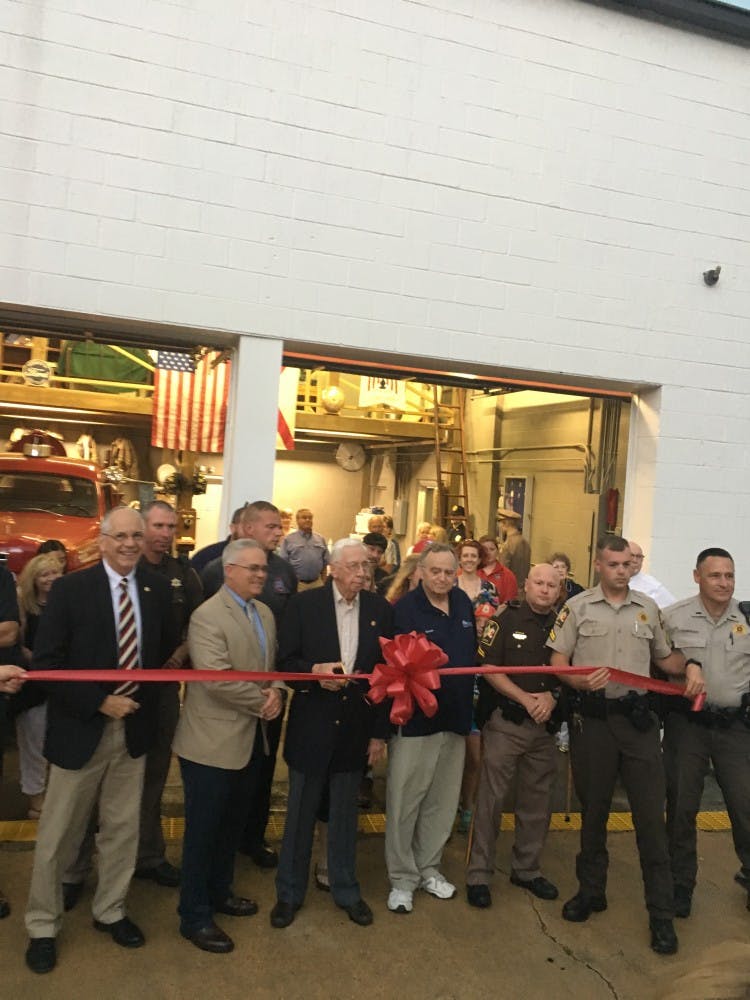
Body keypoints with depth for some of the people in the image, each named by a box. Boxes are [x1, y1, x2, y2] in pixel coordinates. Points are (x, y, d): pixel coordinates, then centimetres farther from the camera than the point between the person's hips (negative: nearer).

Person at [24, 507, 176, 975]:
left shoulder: (158, 589, -1)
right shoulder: (70, 589, -11)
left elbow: (167, 648, 11)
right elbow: (46, 663, -13)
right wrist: (100, 702, -17)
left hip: (134, 726, 3)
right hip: (81, 728, -3)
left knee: (123, 829, 17)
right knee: (59, 834, 11)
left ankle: (110, 910, 37)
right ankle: (43, 926, 31)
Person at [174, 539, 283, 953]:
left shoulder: (265, 613, 7)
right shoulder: (208, 616, -19)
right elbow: (218, 679, -27)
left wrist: (275, 692, -9)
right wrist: (262, 701, -16)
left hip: (247, 738, 8)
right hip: (212, 741, -8)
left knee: (233, 822, 22)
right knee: (203, 830, 6)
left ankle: (219, 891, 41)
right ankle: (195, 917, 22)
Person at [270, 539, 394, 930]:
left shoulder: (380, 609, -2)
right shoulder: (304, 604, -9)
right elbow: (285, 660, -5)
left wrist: (380, 731, 2)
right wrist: (315, 672, -26)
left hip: (355, 727, 2)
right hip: (310, 726, -2)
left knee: (345, 814, 17)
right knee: (300, 813, 13)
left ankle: (346, 890, 36)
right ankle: (289, 893, 32)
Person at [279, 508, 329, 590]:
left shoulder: (320, 539, 11)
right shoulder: (289, 539, 1)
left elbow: (325, 563, 14)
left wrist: (324, 583, 9)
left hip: (317, 583, 3)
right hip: (296, 584, -3)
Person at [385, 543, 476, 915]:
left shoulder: (464, 603, 5)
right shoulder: (404, 608, -14)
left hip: (455, 717, 6)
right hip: (415, 719, -6)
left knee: (443, 801, 17)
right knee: (405, 801, 5)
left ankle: (429, 868, 35)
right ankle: (402, 878, 22)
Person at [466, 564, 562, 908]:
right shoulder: (506, 620, -6)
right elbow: (490, 669, -9)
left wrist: (552, 697, -9)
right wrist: (526, 699, -15)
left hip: (545, 725, 5)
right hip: (505, 722, -4)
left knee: (538, 801, 14)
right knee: (491, 798, 0)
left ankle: (527, 869, 31)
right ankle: (478, 874, 12)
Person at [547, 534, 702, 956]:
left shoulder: (648, 608, 8)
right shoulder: (577, 607, 0)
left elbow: (665, 656, 17)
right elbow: (558, 663, -2)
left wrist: (689, 665, -4)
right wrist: (582, 682, -20)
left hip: (639, 719, 1)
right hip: (593, 719, -1)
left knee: (651, 815, 1)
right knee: (593, 810, 13)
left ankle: (662, 914, 14)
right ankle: (591, 891, 31)